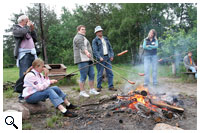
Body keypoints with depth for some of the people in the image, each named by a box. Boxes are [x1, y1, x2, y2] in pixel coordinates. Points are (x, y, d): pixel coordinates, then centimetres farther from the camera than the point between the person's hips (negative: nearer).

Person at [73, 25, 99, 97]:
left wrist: (91, 59, 37)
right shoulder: (78, 37, -5)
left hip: (88, 60, 10)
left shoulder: (83, 37, 28)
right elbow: (81, 47, -24)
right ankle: (82, 91, 1)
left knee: (92, 75, 9)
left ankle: (92, 90, 17)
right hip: (82, 60, -10)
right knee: (83, 76, -7)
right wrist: (86, 52, -41)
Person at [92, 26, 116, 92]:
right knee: (100, 73, 0)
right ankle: (99, 87, 14)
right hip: (101, 59, -5)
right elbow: (95, 50, -10)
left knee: (110, 72, 4)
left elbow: (110, 47, 17)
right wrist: (99, 57, -21)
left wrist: (112, 55, 5)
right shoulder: (95, 40, 0)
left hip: (107, 58, 5)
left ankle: (111, 86, 12)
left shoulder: (106, 39, 17)